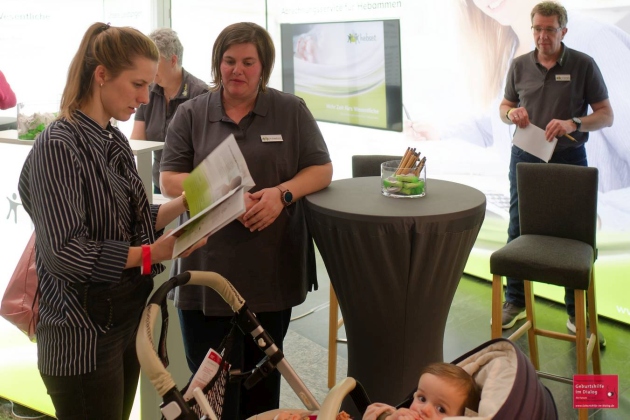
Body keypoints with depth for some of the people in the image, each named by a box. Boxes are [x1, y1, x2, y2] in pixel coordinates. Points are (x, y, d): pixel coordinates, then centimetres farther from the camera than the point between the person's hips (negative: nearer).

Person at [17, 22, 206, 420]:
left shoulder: (116, 143, 8)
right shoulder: (59, 146, -18)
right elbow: (65, 253, -25)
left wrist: (184, 203, 0)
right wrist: (154, 253, -23)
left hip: (127, 319, 8)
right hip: (84, 335, -8)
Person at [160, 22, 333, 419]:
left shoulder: (292, 110, 5)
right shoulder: (191, 114, 5)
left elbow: (322, 169, 4)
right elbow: (170, 179, 1)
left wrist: (282, 193, -16)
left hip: (273, 272, 1)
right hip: (209, 272, 0)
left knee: (264, 377, 15)